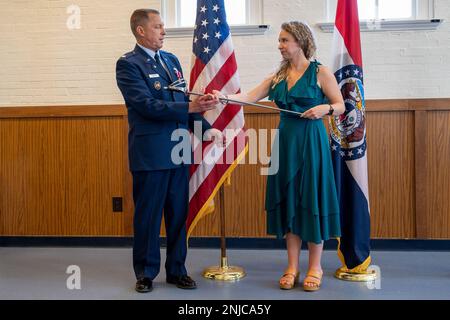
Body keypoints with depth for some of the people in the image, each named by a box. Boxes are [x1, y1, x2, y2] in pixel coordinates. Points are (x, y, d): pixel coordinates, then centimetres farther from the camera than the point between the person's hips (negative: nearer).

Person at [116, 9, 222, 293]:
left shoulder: (171, 59, 14)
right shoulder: (128, 64, -7)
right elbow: (147, 105, -18)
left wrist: (205, 129, 5)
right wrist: (190, 107, -24)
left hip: (179, 151, 6)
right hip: (150, 153, -6)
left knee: (178, 214, 12)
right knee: (148, 216, 7)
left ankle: (176, 270, 26)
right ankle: (146, 273, 24)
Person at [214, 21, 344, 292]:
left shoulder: (321, 72, -2)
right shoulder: (279, 76, 10)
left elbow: (341, 106, 0)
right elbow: (250, 97, 0)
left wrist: (324, 108, -20)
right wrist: (225, 97, -15)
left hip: (311, 142, -4)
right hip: (286, 142, 5)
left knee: (312, 199, 1)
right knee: (289, 200, 6)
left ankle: (315, 267, 15)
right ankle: (292, 267, 17)